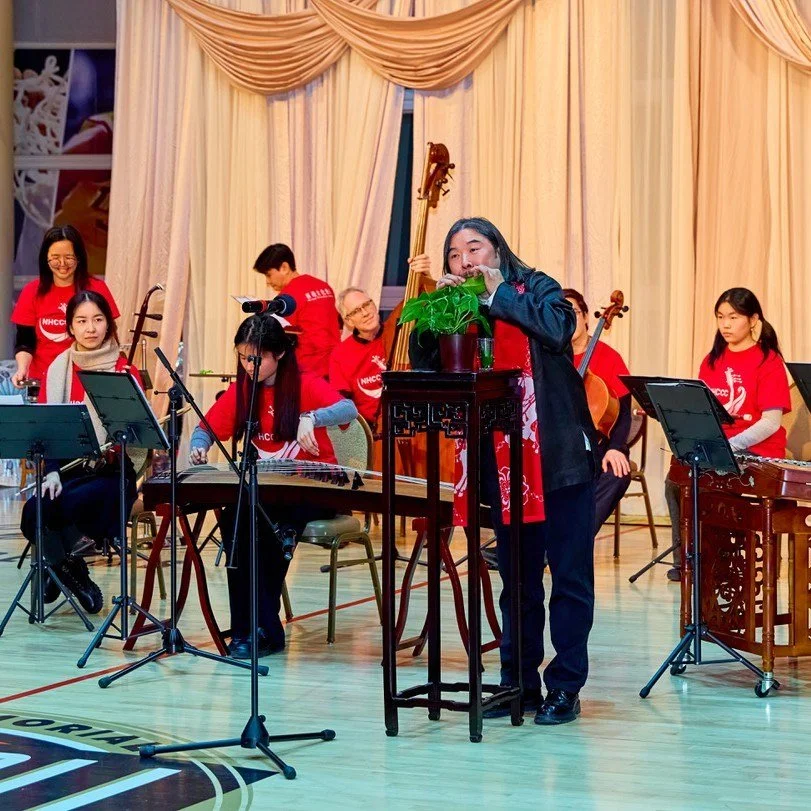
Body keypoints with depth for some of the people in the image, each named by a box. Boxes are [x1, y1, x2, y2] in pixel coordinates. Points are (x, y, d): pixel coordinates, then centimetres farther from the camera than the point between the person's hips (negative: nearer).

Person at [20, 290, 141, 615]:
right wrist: (52, 472, -13)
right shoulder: (58, 370, 8)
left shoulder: (125, 372, -2)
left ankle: (63, 567, 2)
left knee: (57, 509, -32)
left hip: (110, 472, -3)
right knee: (33, 512, -28)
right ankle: (71, 573, 1)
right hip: (69, 469, 3)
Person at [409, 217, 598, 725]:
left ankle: (565, 686, 6)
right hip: (501, 462, 5)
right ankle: (520, 681, 19)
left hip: (559, 457, -5)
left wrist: (499, 293, -13)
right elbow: (423, 363, 4)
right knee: (517, 581, 12)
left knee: (570, 576, -1)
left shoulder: (534, 288, -1)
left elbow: (559, 329, -21)